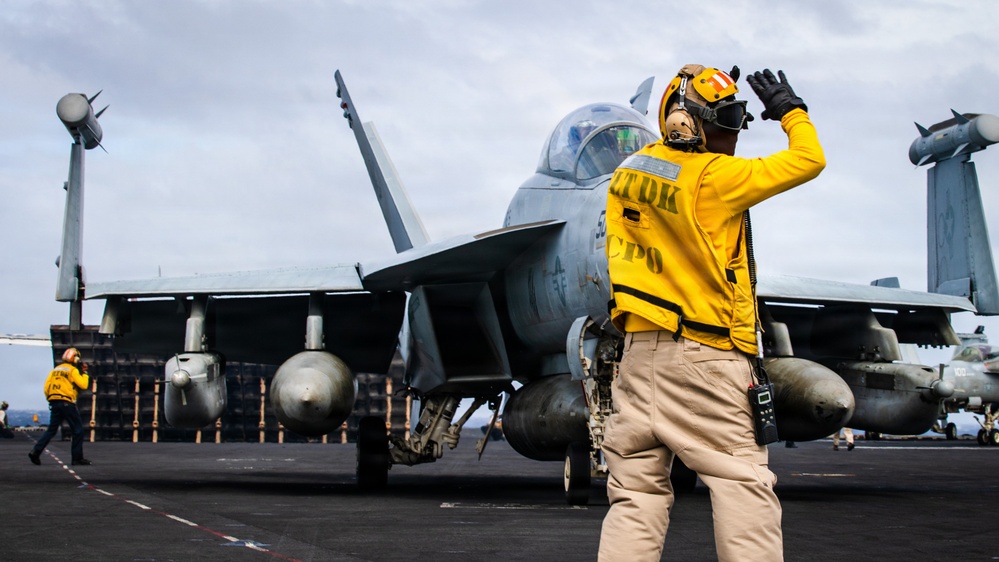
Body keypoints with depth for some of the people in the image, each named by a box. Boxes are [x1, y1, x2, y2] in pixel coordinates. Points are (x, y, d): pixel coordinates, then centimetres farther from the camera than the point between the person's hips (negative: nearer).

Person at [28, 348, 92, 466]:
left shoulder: (55, 370, 16)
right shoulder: (73, 370, -3)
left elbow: (46, 387, 11)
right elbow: (83, 385, -8)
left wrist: (50, 399, 20)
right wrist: (84, 374, 6)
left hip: (54, 403, 7)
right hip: (67, 403, -6)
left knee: (51, 430, 11)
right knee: (78, 430, 2)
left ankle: (36, 451, -3)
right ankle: (77, 458, 0)